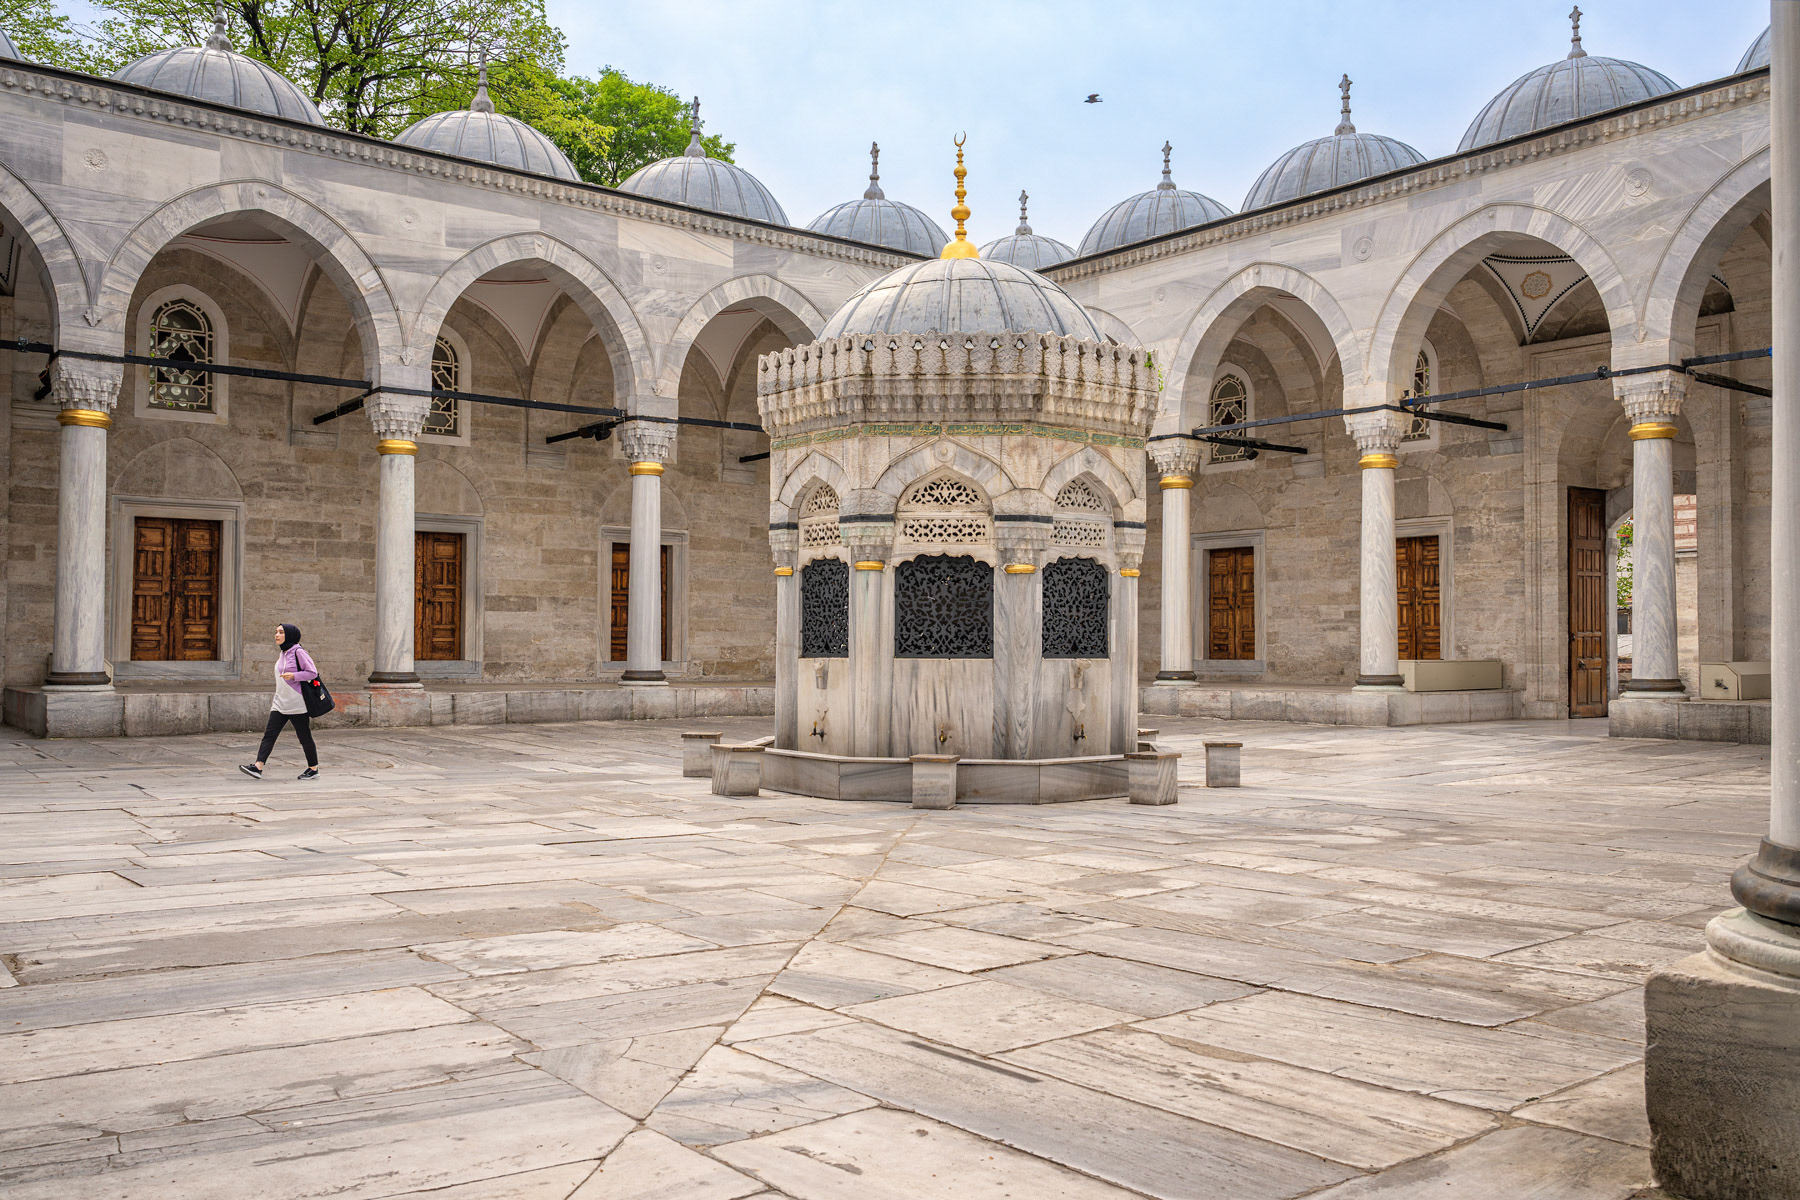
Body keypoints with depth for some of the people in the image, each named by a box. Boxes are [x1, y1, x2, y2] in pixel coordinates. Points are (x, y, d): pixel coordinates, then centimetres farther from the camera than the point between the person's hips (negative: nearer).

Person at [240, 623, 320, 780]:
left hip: (297, 705, -7)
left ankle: (313, 769, 14)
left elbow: (313, 672, -13)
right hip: (280, 704, 7)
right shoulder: (282, 654, 13)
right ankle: (257, 767, -11)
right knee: (269, 734, -4)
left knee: (304, 737, 3)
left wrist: (293, 676, -24)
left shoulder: (298, 652, -11)